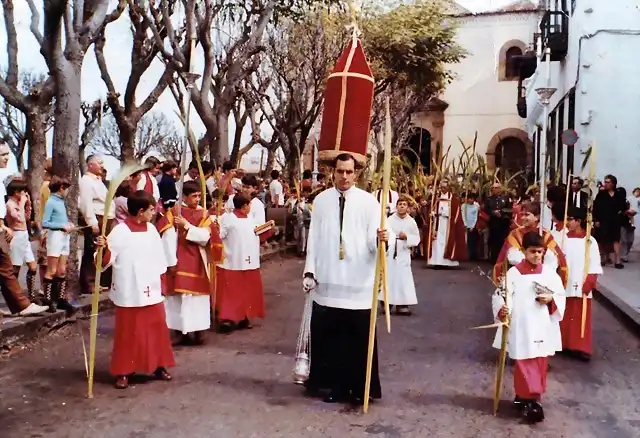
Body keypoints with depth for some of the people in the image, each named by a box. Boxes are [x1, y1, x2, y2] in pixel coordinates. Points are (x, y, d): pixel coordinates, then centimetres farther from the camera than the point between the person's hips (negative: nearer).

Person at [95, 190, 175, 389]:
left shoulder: (151, 230, 7)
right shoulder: (120, 231, -12)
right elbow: (106, 260, -15)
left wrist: (162, 283, 16)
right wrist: (103, 248, -36)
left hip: (152, 291, 6)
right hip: (130, 293, -5)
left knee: (157, 328, 12)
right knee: (128, 332, 3)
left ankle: (159, 366, 26)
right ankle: (123, 372, 15)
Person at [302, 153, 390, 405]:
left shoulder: (368, 201, -2)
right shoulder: (321, 200, 6)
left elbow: (373, 240, -6)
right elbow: (313, 239, 6)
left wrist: (381, 238, -30)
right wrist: (309, 271, 2)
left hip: (358, 282, -2)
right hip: (326, 280, 2)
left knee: (359, 337, 4)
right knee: (326, 335, 10)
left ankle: (360, 387, 17)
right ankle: (330, 382, 25)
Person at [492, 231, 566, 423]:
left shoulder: (549, 273, 4)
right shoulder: (513, 273, -6)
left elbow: (561, 296, 11)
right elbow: (501, 295, -11)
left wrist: (551, 300, -10)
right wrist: (502, 310, -30)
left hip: (542, 327, 4)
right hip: (520, 327, -4)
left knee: (540, 364, 10)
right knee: (524, 364, -3)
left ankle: (525, 397, 25)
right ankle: (530, 400, 3)